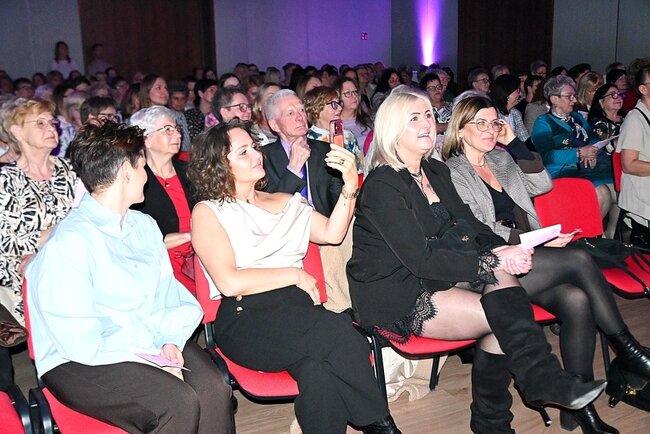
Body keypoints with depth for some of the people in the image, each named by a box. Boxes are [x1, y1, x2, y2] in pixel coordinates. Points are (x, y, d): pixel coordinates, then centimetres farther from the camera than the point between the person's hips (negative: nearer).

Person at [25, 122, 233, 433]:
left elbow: (169, 292, 11)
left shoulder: (143, 225, 11)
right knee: (178, 402, -28)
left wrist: (170, 341, -8)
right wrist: (153, 354, -15)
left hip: (151, 345, 6)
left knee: (214, 387, -21)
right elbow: (81, 342, -18)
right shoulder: (69, 241, -15)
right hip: (79, 363, -6)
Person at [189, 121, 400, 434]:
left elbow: (332, 233, 7)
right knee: (337, 331, -29)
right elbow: (229, 282, -8)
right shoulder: (208, 212, 5)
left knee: (318, 370, -31)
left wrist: (350, 186, -5)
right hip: (246, 320, -4)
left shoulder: (284, 202, 22)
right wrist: (295, 275, -4)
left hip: (299, 308, 4)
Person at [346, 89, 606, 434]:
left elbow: (468, 225, 9)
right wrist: (493, 262, -23)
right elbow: (422, 260, -20)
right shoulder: (382, 185, -15)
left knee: (499, 273, -21)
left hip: (431, 279, 7)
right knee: (505, 314, -22)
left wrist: (502, 250, -12)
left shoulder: (437, 172, 12)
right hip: (393, 296, -7)